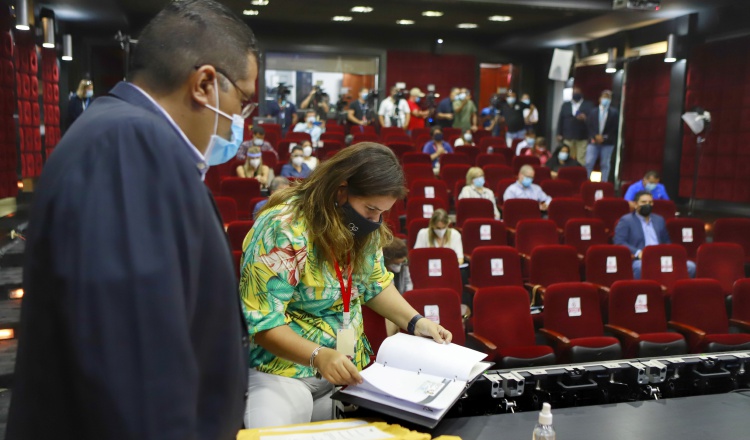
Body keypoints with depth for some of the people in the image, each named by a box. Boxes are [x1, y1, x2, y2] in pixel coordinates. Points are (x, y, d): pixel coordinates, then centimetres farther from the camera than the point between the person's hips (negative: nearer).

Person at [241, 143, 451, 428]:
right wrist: (318, 356, -33)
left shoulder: (363, 228, 0)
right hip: (282, 367, -7)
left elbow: (375, 284, 13)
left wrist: (415, 322, -2)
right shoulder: (283, 229, -21)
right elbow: (261, 320, -21)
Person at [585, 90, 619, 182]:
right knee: (588, 163, -6)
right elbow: (588, 126, 1)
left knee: (605, 164, 4)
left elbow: (615, 128, -2)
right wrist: (596, 136, -13)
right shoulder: (592, 112, 8)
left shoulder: (614, 113, 5)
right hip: (593, 141, 1)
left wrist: (604, 138, -11)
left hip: (607, 143, -1)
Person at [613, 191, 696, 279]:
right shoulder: (626, 220, 9)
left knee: (690, 266, -18)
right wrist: (637, 253, -19)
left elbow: (666, 242, 32)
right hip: (640, 260, -6)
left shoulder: (659, 220, 28)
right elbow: (618, 242, -4)